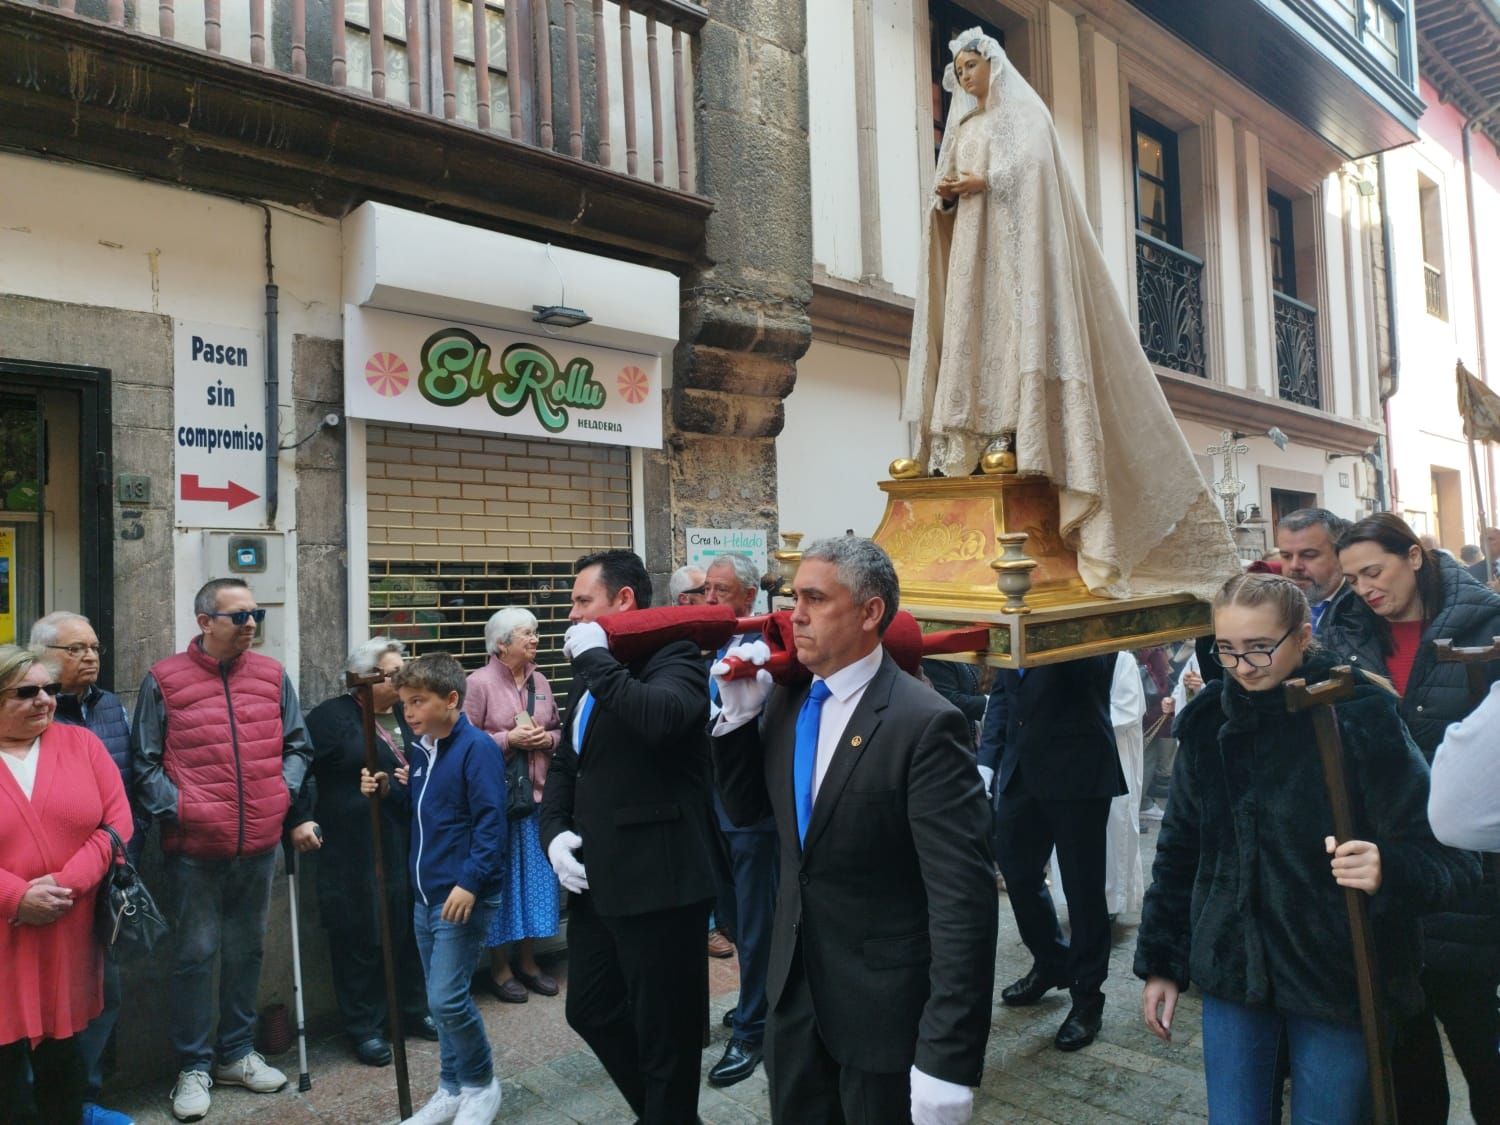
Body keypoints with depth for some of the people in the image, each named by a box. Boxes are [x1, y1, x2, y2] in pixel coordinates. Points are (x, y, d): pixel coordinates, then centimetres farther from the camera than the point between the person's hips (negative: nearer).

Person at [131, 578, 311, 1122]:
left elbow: (296, 746, 12)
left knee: (246, 949, 16)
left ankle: (237, 1052, 32)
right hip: (195, 847, -3)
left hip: (259, 843, 4)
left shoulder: (273, 676, 4)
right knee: (196, 953, 4)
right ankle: (193, 1065, 22)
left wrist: (283, 792, -1)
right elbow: (144, 762, -3)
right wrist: (175, 808, -13)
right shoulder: (164, 680, -6)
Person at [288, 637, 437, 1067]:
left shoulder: (405, 714, 12)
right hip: (355, 851, -6)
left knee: (409, 927, 12)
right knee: (360, 934, 2)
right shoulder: (333, 716, -7)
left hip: (407, 846, 6)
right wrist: (300, 818, -18)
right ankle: (364, 1027, 16)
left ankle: (413, 1008, 29)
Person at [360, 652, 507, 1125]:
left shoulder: (476, 748, -16)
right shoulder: (420, 749, 8)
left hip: (463, 895, -8)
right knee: (439, 999, 15)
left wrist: (470, 882, -24)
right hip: (425, 894, 8)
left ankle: (481, 1085, 15)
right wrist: (388, 790, 2)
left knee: (447, 998, -7)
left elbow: (491, 822, -19)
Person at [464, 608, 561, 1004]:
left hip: (537, 793, 6)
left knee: (536, 875, 12)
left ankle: (528, 962, 27)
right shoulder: (479, 682, -9)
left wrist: (547, 739, -4)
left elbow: (558, 730, 16)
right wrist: (509, 739, -18)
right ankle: (499, 968, 20)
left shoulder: (540, 682, 8)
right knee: (500, 877, 4)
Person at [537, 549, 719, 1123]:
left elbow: (659, 717, -35)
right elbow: (565, 764, 20)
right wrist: (554, 832, 3)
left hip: (657, 885, -9)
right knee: (590, 1011, 22)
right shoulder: (594, 675, 14)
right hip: (595, 883, 9)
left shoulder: (674, 658, -13)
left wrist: (595, 656, -23)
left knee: (664, 1034, 5)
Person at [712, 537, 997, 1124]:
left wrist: (949, 1058, -24)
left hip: (883, 1003, -6)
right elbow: (746, 808, 9)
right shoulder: (786, 701, 0)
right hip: (795, 987, 7)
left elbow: (963, 895, -23)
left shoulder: (925, 723, -22)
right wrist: (739, 713, -7)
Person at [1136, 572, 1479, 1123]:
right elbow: (1179, 850, 8)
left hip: (1339, 980, -3)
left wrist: (1390, 869, -33)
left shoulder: (1361, 717, -13)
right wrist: (1160, 963, 9)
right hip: (1233, 974, 3)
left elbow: (1446, 854, -11)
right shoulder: (1208, 721, 0)